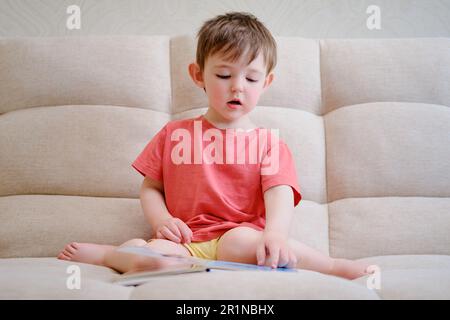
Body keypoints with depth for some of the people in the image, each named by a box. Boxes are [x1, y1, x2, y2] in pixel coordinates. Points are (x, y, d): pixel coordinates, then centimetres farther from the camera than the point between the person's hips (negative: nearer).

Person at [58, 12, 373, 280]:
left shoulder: (270, 143, 11)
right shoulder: (174, 133, 17)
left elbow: (280, 195, -5)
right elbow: (150, 188, 20)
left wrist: (275, 234, -29)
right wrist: (160, 220, -4)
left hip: (241, 237, -1)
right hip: (184, 243, 1)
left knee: (241, 241, -38)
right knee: (154, 258, -32)